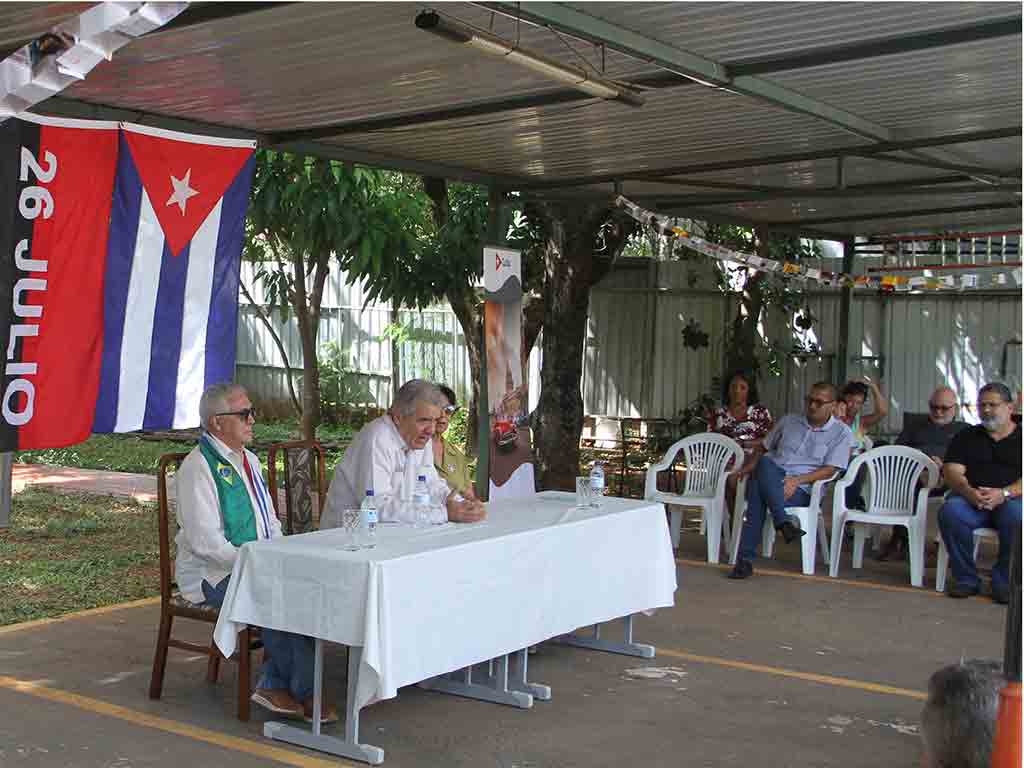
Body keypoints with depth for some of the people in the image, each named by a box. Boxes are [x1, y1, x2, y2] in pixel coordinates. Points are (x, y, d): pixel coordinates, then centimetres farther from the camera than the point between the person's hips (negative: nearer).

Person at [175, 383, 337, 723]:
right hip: (210, 574, -8)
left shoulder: (249, 461, 15)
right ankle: (304, 692, -13)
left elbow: (271, 524, 21)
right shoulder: (198, 467, -12)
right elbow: (206, 542, -19)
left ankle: (274, 685, -11)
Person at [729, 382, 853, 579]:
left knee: (759, 492, -36)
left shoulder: (841, 433, 8)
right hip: (770, 480, 3)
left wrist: (798, 480, -18)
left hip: (802, 489, -3)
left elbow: (829, 469, -3)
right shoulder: (789, 421, 21)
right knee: (765, 462, -36)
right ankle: (783, 523, -43)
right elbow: (763, 448, 26)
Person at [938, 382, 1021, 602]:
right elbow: (952, 472, 6)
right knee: (950, 511, -31)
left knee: (1016, 516, -36)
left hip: (1011, 500, -2)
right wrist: (968, 491, -16)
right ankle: (966, 579, -17)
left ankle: (1004, 582, -17)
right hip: (970, 500, 2)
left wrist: (1004, 494, -22)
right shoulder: (966, 437, 19)